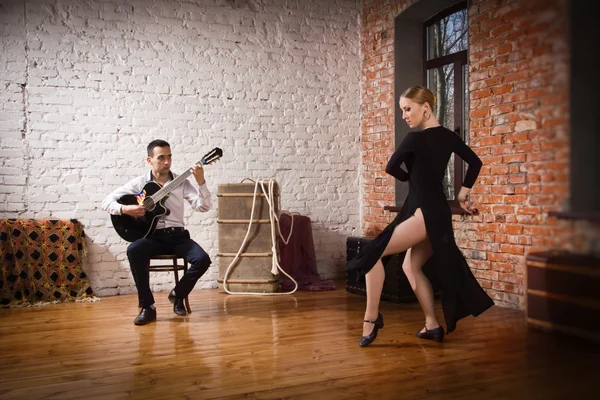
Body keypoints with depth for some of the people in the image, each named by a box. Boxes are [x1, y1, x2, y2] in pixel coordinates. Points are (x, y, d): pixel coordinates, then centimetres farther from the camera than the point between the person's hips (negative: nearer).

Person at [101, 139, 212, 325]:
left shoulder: (181, 182, 4)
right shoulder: (139, 183, 2)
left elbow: (203, 207, -7)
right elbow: (107, 202, 1)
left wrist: (201, 182, -21)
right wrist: (125, 209, -19)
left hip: (177, 235, 1)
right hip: (152, 235, -1)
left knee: (203, 260, -24)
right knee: (134, 250, -35)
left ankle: (178, 294, 6)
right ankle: (147, 307, -20)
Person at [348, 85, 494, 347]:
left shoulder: (415, 139, -14)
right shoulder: (448, 137, 9)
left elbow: (391, 168, -3)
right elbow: (475, 163, 19)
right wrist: (463, 193, 19)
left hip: (425, 213, -9)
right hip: (438, 212, 9)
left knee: (373, 253, -8)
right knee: (411, 266, 19)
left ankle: (371, 318, -3)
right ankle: (433, 325, 20)